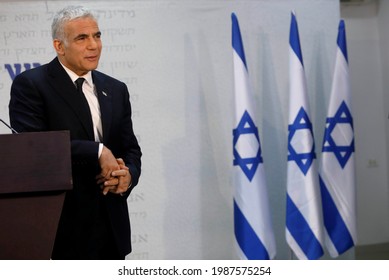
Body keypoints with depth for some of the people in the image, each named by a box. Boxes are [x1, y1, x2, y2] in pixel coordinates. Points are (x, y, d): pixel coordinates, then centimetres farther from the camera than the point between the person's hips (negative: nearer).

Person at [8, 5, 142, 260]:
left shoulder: (116, 89, 14)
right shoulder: (30, 85, -5)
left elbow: (131, 148, 16)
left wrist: (129, 174, -7)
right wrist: (97, 152, -18)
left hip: (112, 226, 6)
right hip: (63, 227, -6)